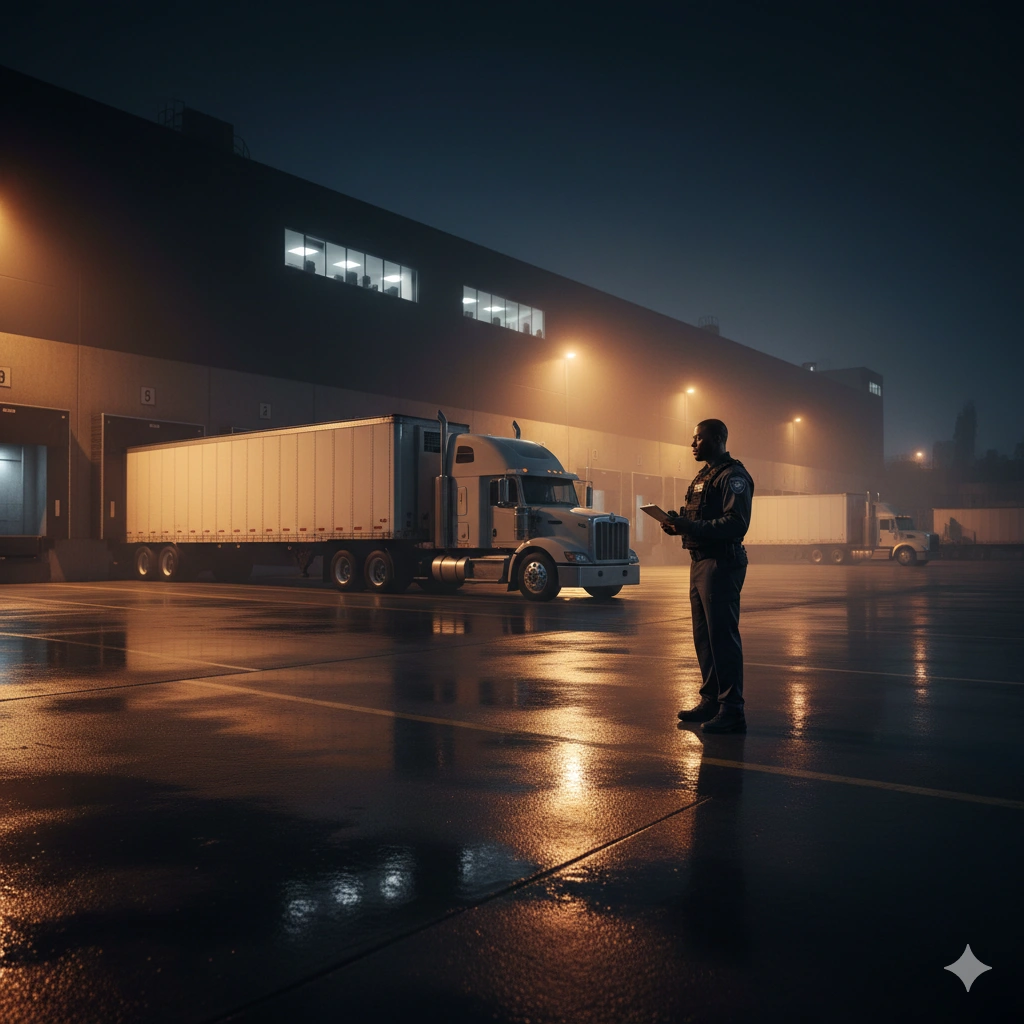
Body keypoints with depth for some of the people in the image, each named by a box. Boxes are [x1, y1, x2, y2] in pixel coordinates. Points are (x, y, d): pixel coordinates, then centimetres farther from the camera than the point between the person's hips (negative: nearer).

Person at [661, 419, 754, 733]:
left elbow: (736, 523, -22)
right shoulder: (704, 476, 20)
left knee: (722, 636, -9)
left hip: (721, 563, -10)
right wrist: (679, 524, 5)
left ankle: (732, 710, -3)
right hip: (700, 562, 10)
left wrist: (691, 527, -26)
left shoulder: (733, 476, -11)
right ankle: (711, 701, 24)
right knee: (704, 636, 14)